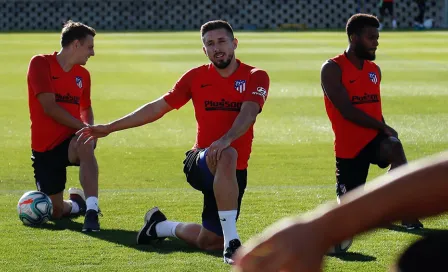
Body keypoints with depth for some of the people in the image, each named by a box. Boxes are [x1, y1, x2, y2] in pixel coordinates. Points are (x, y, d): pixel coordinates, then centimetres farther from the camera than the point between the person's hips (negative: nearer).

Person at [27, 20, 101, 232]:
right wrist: (83, 127, -20)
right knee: (57, 212, 4)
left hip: (71, 141, 2)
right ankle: (77, 203, 42)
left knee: (85, 145, -38)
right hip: (44, 148, -2)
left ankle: (92, 211, -41)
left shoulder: (83, 74, 8)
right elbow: (49, 107, -18)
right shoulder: (40, 64, -9)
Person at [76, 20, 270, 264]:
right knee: (227, 157, -39)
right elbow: (157, 108, 8)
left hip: (235, 173, 2)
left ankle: (161, 227, 35)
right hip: (200, 162, -2)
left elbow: (249, 113, -22)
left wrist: (226, 139, -42)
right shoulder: (196, 77, 3)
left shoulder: (255, 77, -3)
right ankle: (231, 244, -34)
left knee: (208, 242, 4)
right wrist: (109, 128, 6)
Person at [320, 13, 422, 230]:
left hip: (374, 138, 3)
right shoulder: (332, 69, -10)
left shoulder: (374, 70, 11)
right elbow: (347, 110, -18)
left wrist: (383, 131, 7)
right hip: (349, 146, -3)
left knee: (395, 148, -33)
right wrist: (384, 127, -16)